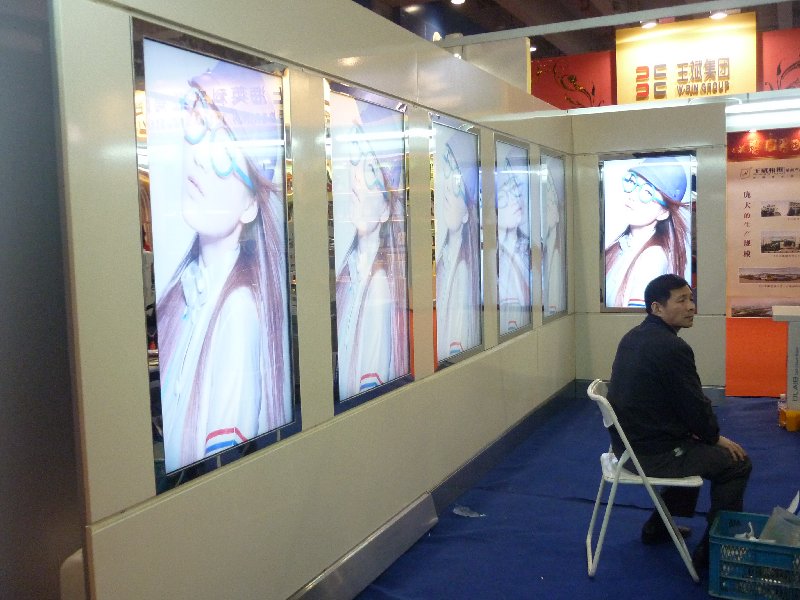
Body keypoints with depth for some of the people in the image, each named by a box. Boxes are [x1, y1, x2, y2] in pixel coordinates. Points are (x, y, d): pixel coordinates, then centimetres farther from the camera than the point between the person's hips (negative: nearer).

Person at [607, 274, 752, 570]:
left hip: (627, 443, 9)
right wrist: (716, 437, 3)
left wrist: (704, 433, 17)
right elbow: (695, 404, -17)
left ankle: (658, 526, 36)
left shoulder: (633, 337, 6)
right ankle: (711, 550, 11)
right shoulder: (672, 348, -23)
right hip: (654, 454, -9)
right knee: (736, 463, 6)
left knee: (696, 447, 32)